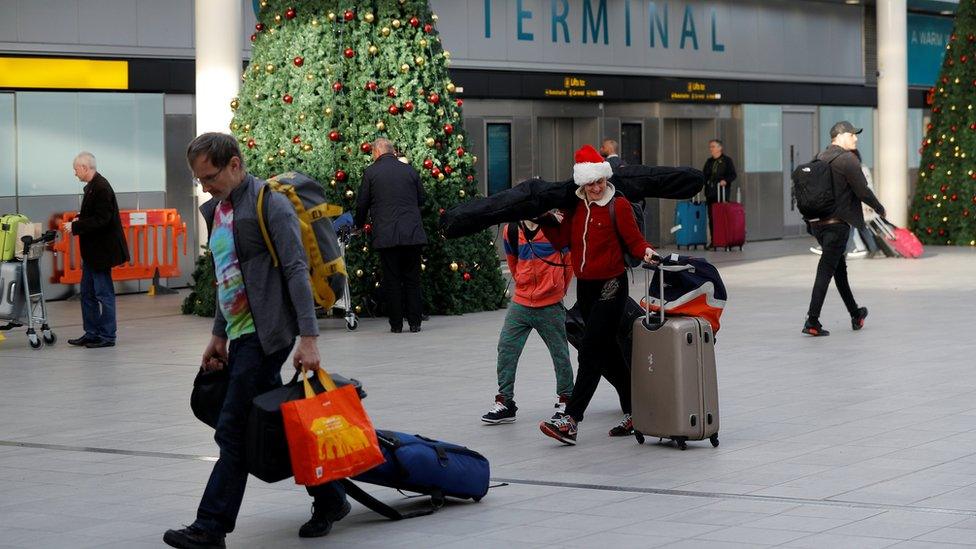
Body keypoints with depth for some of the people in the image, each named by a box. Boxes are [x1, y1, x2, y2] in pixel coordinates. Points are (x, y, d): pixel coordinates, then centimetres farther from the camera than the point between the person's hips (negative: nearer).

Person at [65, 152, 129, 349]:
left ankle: (107, 336, 3)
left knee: (104, 293, -3)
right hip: (92, 251, 10)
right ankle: (91, 333, 20)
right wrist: (80, 220, 5)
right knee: (88, 293, 14)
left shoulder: (101, 188, -18)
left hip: (102, 251, -10)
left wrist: (76, 227, -18)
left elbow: (101, 220, -23)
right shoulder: (92, 186, 12)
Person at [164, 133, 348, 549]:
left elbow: (296, 272, -15)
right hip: (241, 334, 9)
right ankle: (329, 498, 21)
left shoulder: (269, 203, -11)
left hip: (266, 333, -9)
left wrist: (309, 338, -21)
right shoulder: (216, 210, 16)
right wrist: (218, 335, 23)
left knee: (234, 430, -10)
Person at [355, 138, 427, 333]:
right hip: (413, 234, 2)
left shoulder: (370, 172, 0)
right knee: (412, 280, 9)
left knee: (392, 280, 4)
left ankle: (396, 324, 5)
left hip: (386, 236, -2)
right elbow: (422, 199, 15)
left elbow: (362, 205, 4)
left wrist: (359, 225, 23)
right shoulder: (410, 170, 7)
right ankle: (414, 322, 9)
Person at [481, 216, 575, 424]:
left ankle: (565, 399, 24)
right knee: (506, 349, -3)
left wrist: (558, 289, 9)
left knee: (560, 353, 8)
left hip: (550, 306, -3)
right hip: (520, 304, 3)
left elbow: (570, 261, 1)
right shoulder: (511, 230, 1)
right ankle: (504, 402, 5)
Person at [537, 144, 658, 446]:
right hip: (585, 286, 7)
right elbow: (562, 240, 10)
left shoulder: (618, 205, -10)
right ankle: (635, 411, 26)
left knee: (590, 352, -12)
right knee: (607, 352, 14)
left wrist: (647, 252, -29)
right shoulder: (577, 207, 8)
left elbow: (634, 240, -9)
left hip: (611, 286, -7)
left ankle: (570, 419, -16)